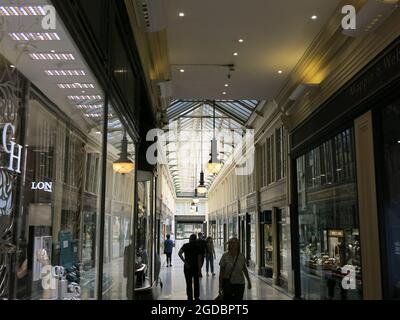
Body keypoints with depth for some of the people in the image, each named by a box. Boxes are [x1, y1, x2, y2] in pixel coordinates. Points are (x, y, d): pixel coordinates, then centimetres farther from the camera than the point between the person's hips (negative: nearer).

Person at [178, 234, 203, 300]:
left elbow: (179, 253, -19)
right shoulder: (197, 247, -7)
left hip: (187, 267, 0)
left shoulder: (185, 246, -5)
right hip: (195, 267, 0)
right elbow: (199, 259, -10)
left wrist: (185, 262, -17)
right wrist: (199, 269, -6)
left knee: (188, 283, 7)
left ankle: (190, 297, 9)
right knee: (196, 282, 15)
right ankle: (196, 297, 20)